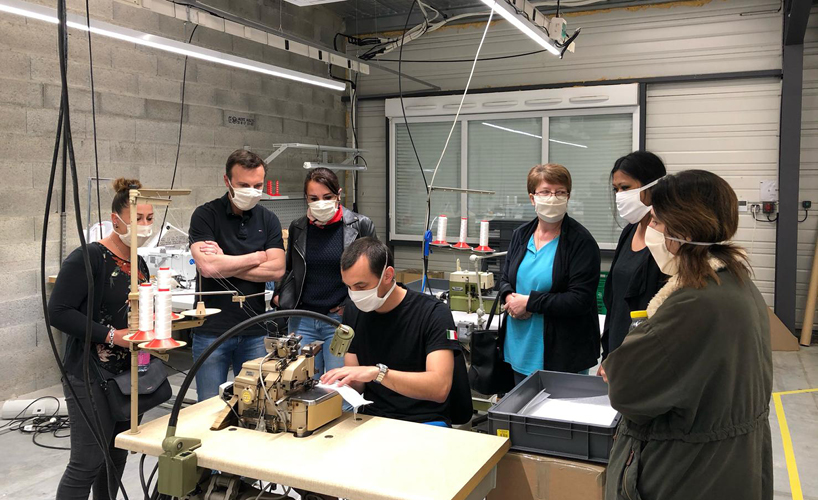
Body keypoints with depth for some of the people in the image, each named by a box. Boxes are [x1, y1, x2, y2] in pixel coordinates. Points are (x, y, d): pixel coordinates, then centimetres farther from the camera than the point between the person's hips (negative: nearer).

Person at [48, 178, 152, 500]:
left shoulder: (140, 264, 11)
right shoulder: (88, 258, -13)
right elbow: (58, 312, -18)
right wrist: (111, 335, -21)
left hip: (129, 375, 7)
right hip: (91, 376, -7)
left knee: (117, 458, 14)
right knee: (87, 462, -4)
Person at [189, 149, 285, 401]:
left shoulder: (268, 220, 6)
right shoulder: (205, 215, -4)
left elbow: (276, 270, -6)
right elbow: (207, 266, -19)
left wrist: (225, 264, -12)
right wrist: (258, 257, -8)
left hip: (255, 331, 3)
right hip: (212, 330, -2)